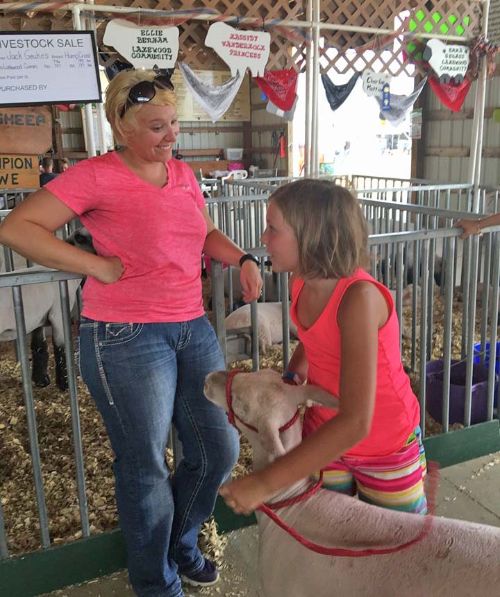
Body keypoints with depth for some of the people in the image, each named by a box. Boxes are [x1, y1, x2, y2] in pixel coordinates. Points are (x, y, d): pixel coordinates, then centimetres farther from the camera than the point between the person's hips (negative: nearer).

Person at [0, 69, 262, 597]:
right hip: (126, 336, -6)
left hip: (193, 328, 7)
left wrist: (242, 259, 7)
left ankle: (180, 542, 43)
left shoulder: (183, 174, 12)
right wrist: (98, 266, -16)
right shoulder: (96, 176, -8)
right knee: (146, 468, 7)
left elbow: (206, 233, 26)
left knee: (219, 450, 12)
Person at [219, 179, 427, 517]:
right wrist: (293, 377, -6)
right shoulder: (302, 284, -11)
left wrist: (265, 483, -38)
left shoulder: (359, 297, -33)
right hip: (324, 442, 5)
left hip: (387, 450, -5)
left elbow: (356, 423, -39)